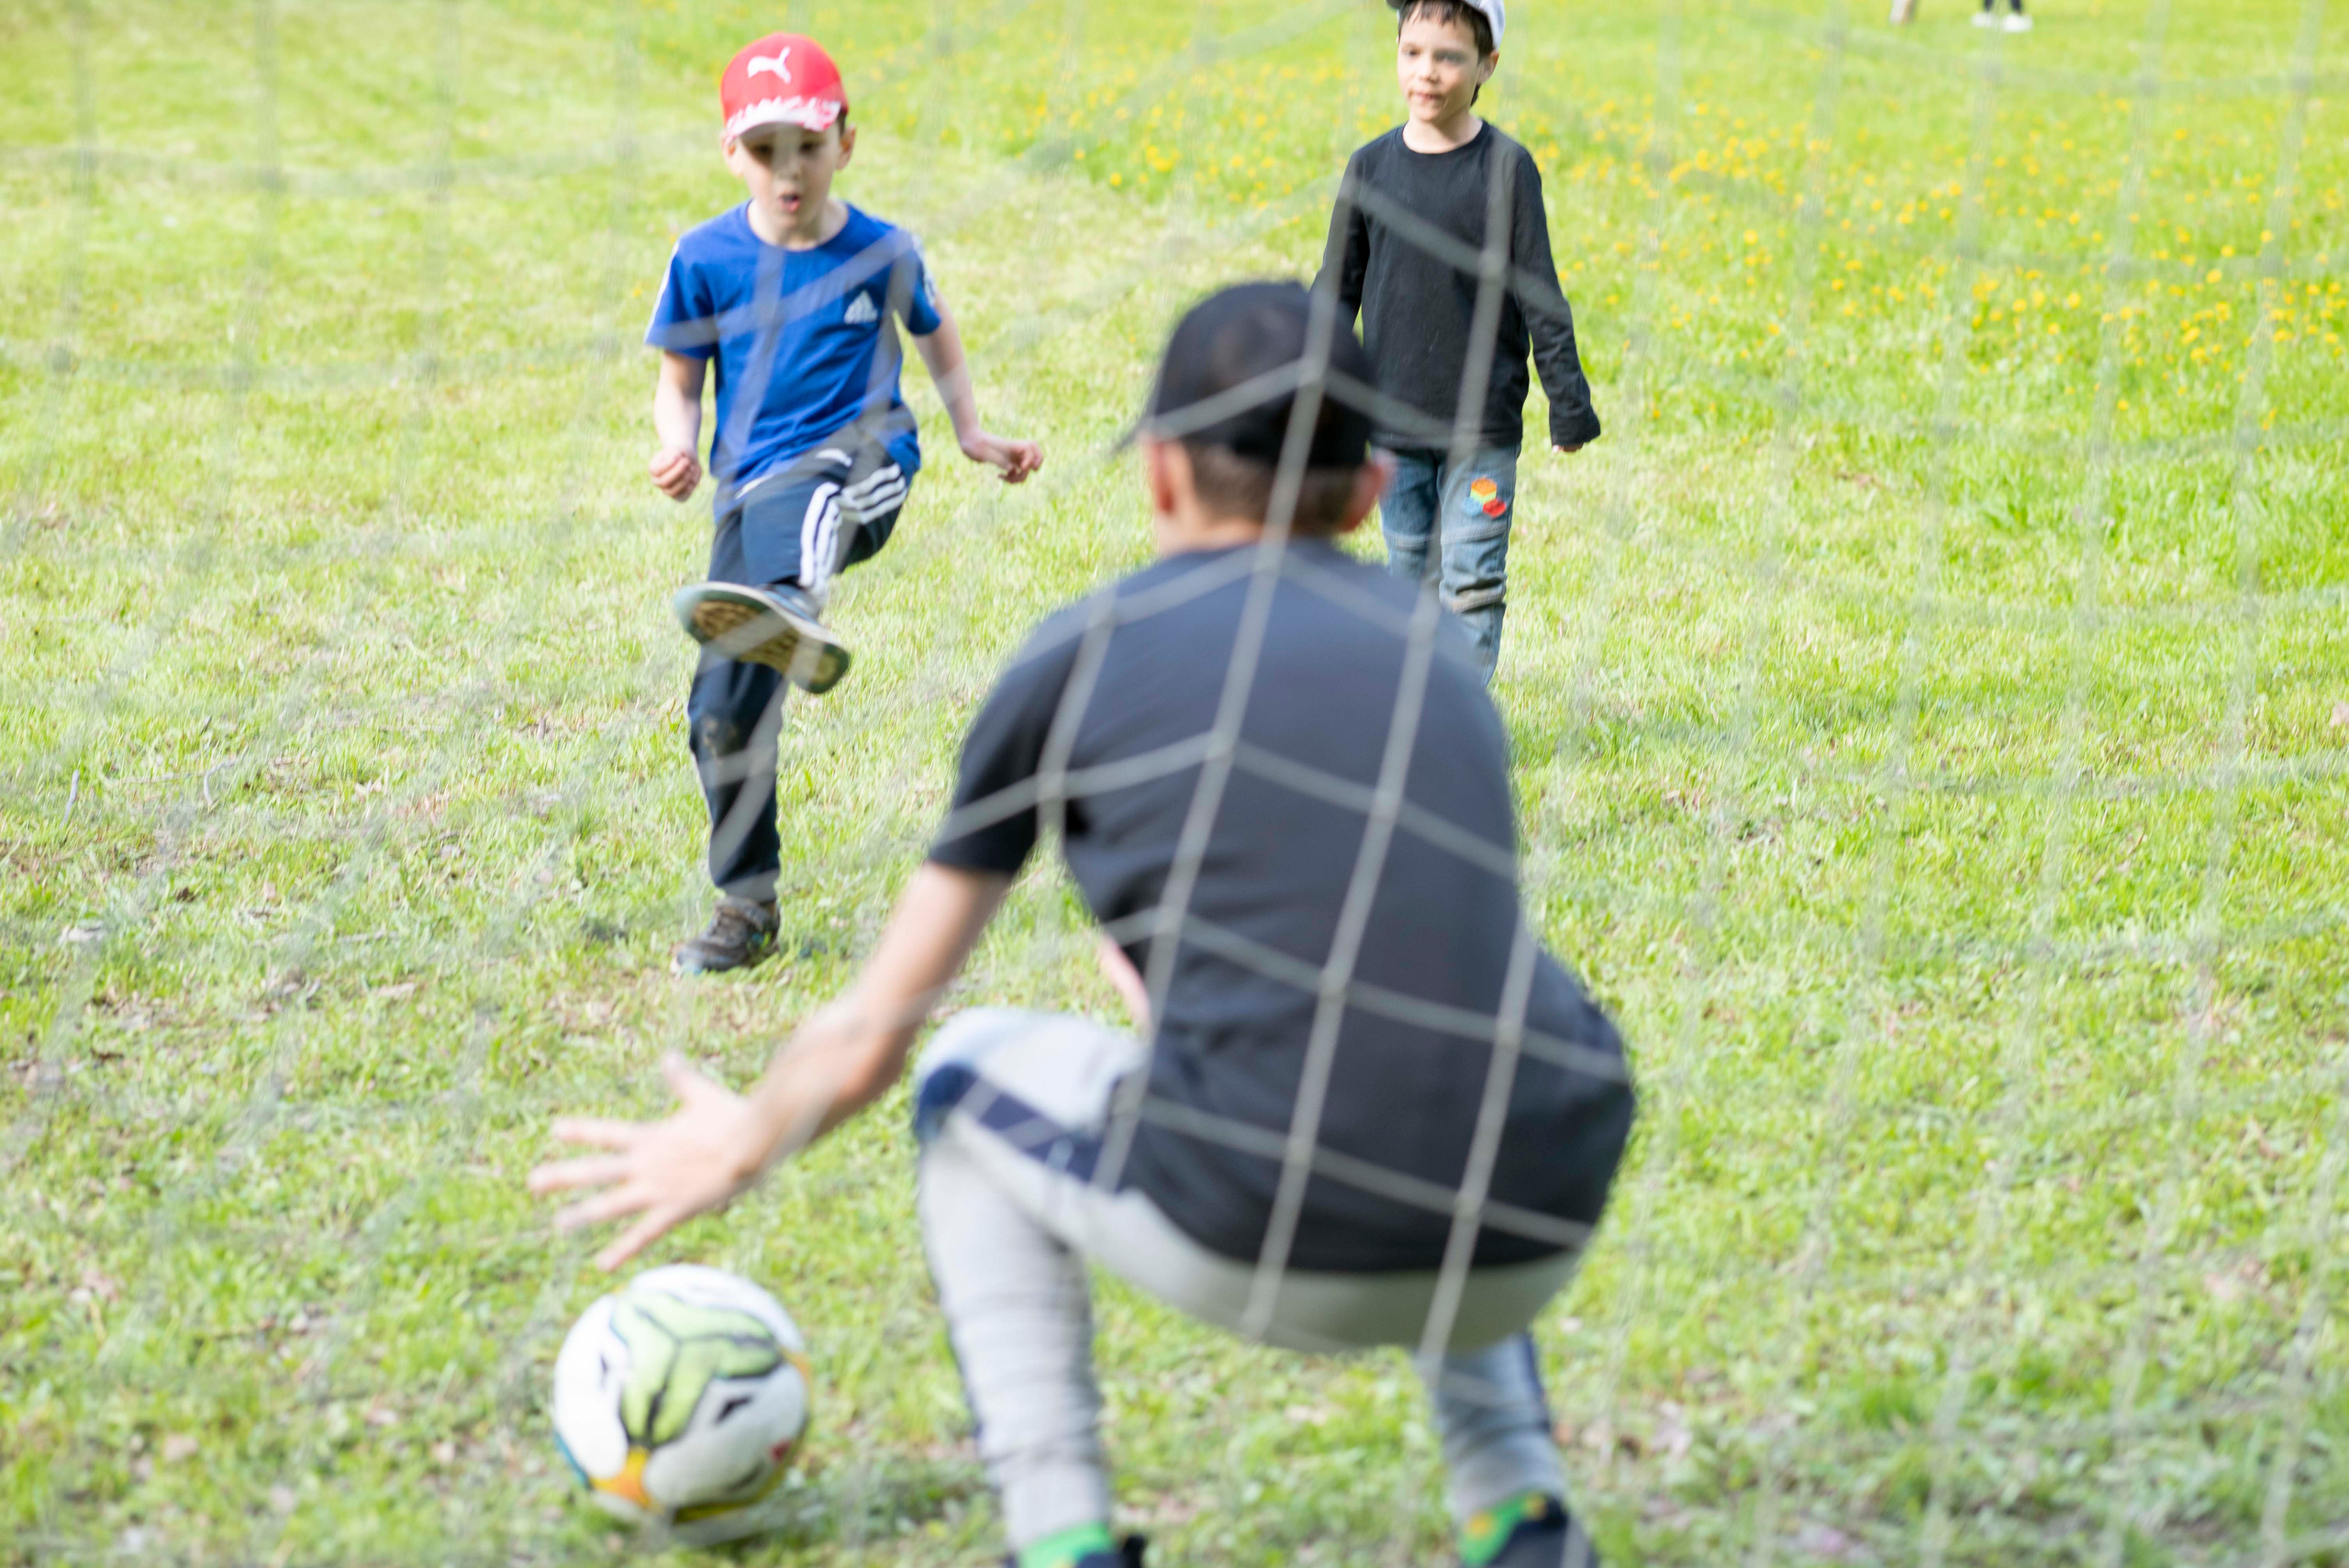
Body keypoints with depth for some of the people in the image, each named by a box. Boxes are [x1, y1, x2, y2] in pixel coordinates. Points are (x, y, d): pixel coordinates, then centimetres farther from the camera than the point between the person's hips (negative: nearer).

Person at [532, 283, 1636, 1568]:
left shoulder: (1086, 656, 7)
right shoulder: (1437, 640, 17)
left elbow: (868, 1044, 13)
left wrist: (736, 1149, 34)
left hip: (1263, 1256, -4)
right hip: (1534, 1248, 4)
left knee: (972, 1079, 24)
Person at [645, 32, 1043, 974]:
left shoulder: (882, 253, 2)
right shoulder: (706, 259, 2)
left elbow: (934, 331, 22)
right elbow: (680, 378, 10)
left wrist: (973, 435, 15)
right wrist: (677, 446, -11)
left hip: (861, 464, -3)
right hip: (752, 489, 3)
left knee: (785, 499, -41)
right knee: (721, 711, -3)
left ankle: (792, 614, -76)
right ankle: (747, 907, 14)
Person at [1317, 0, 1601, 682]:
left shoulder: (1505, 167, -5)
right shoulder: (1371, 166, 2)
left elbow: (1540, 296, -2)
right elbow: (1337, 291, 9)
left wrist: (1569, 406, -3)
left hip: (1482, 426, -3)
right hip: (1392, 421, 3)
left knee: (1472, 583, -4)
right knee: (1407, 577, 10)